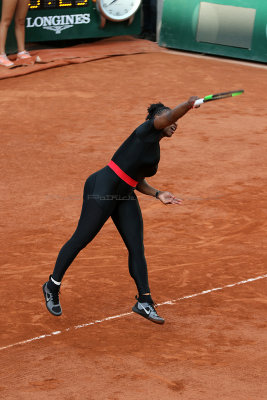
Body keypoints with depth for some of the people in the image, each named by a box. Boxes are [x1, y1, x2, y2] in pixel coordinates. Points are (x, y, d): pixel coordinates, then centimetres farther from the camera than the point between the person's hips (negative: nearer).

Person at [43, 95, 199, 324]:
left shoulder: (154, 150, 17)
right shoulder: (147, 130, -7)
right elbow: (170, 116, -28)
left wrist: (157, 194, 10)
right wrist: (189, 104, -38)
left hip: (125, 198, 9)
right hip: (102, 188, -9)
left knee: (137, 248, 1)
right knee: (81, 240, 1)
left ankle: (144, 301, 4)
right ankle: (52, 286, 18)